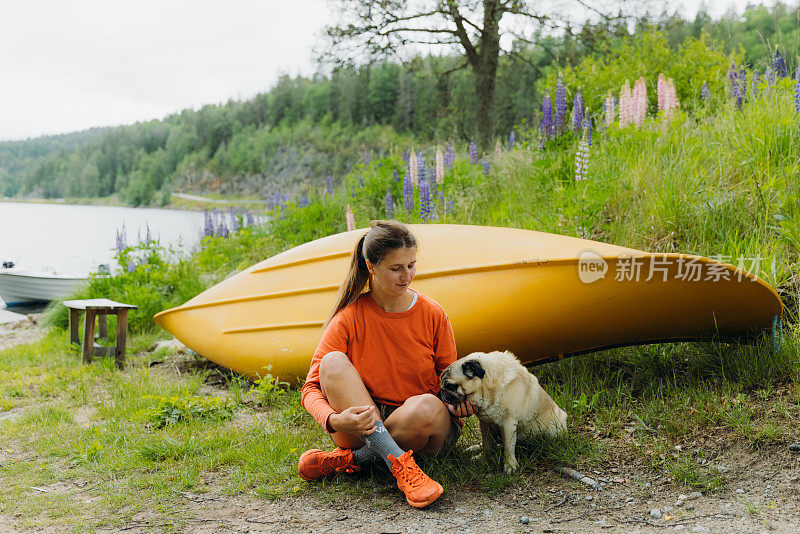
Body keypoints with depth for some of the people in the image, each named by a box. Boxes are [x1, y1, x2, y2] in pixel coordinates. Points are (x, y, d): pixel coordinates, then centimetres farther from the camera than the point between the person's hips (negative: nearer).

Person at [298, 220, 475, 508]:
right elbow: (311, 388, -11)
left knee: (426, 406, -36)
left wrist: (458, 402, -19)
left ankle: (352, 459, -17)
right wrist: (334, 421, -34)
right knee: (333, 362, -27)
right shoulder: (349, 318, -8)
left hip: (420, 432, 0)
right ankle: (398, 464, -34)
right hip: (364, 426, 0)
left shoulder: (433, 315, -4)